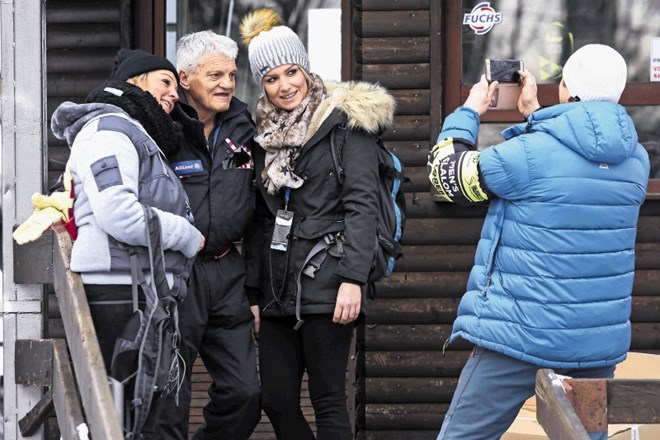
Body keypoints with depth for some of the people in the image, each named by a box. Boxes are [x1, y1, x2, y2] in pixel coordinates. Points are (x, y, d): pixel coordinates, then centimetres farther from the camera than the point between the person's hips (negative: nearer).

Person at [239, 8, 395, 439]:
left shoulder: (345, 120, -3)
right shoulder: (266, 132, 16)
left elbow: (362, 202, -10)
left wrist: (353, 279, -18)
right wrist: (253, 288, 15)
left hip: (325, 285, -7)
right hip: (278, 288, 7)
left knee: (328, 402, -5)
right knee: (276, 401, 5)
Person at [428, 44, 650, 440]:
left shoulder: (530, 153, -15)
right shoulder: (635, 160, 4)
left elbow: (447, 175, 1)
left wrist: (469, 112, 15)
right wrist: (535, 113, 29)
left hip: (521, 337, -5)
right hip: (601, 344, 6)